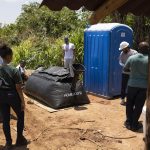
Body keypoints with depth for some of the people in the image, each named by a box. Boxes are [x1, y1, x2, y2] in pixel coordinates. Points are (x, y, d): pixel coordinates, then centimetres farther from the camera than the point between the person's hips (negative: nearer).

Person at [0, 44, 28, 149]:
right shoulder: (14, 70, -19)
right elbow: (18, 88, -15)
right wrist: (22, 101, -7)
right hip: (12, 96, -4)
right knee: (20, 116, 18)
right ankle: (20, 139, 27)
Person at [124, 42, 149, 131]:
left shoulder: (132, 58, -4)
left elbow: (125, 69, 7)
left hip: (132, 84, 2)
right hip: (144, 86, -2)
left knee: (129, 104, 16)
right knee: (139, 106, 8)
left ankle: (129, 122, 23)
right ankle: (134, 124, 15)